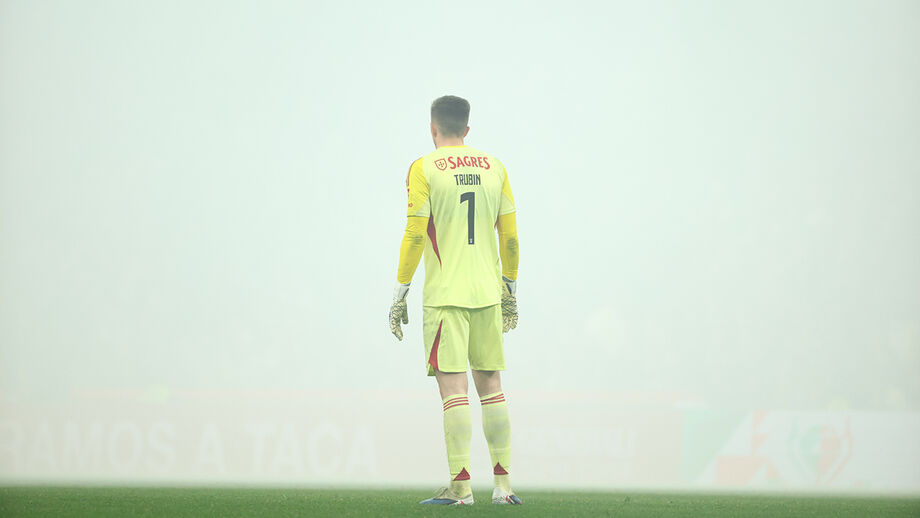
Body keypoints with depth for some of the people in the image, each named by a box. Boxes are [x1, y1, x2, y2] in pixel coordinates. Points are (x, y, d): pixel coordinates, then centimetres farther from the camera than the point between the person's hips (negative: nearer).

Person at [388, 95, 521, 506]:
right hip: (488, 294, 4)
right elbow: (509, 236, 10)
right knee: (490, 386, 9)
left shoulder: (423, 170, -4)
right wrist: (510, 293, 19)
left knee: (453, 387, -7)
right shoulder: (494, 168, 9)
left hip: (444, 295, -4)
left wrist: (399, 296, -3)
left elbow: (415, 236, -9)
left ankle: (460, 486, -11)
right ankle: (502, 484, 8)